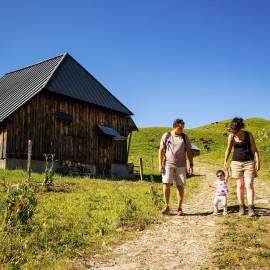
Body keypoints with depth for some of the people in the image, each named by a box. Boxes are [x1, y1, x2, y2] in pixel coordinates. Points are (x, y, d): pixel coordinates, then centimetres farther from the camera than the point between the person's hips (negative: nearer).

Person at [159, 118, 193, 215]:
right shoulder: (166, 136, 4)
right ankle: (166, 206, 4)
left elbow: (189, 152, 8)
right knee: (166, 184, -9)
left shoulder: (185, 137, 8)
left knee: (180, 186, 1)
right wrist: (160, 164, -4)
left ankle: (179, 208, 11)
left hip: (181, 165, 1)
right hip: (168, 164, -1)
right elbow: (161, 151, 3)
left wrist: (191, 165, 2)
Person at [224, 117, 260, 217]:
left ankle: (251, 208, -9)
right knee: (240, 185, 5)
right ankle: (241, 207, 13)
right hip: (236, 163, 2)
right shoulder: (231, 136, 0)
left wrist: (257, 162, -9)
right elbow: (228, 149, 11)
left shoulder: (249, 135, -6)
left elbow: (254, 149, -3)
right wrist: (225, 161, 8)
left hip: (249, 162, -2)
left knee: (249, 185, -9)